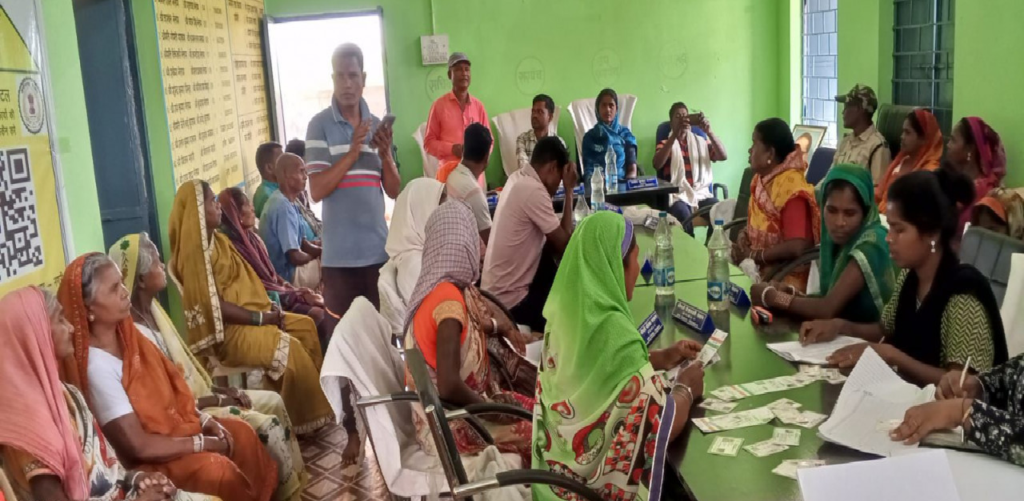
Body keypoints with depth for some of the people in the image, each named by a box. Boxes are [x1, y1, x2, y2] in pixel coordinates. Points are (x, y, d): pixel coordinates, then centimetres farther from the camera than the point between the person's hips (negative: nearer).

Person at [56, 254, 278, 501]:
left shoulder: (127, 336, -1)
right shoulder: (97, 368, -26)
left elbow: (172, 389, 10)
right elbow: (138, 445, -26)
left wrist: (204, 420, -4)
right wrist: (204, 443, -17)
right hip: (147, 460, -9)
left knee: (241, 433, 1)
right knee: (217, 469, -26)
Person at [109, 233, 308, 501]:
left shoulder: (151, 307, 2)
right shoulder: (134, 334, -26)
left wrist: (219, 389, 3)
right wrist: (218, 400, -13)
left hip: (196, 392, 10)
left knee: (274, 401, 7)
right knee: (268, 427, -16)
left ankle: (296, 477, 17)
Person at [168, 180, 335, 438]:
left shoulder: (219, 239, 12)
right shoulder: (194, 251, -17)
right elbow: (214, 305, -22)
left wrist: (269, 307, 0)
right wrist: (260, 318, -18)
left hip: (253, 314, 10)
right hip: (225, 330, -10)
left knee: (305, 326, 3)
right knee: (287, 347, -24)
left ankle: (316, 406, 7)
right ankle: (306, 419, -8)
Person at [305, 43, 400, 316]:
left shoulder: (376, 125, 10)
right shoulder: (320, 125, -3)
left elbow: (394, 191, 8)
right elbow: (317, 191, -12)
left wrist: (386, 154, -10)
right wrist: (352, 153, -19)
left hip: (379, 249, 4)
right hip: (340, 253, -4)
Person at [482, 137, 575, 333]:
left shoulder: (517, 178, 5)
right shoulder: (534, 191, -22)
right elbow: (565, 244, -15)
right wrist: (569, 191, -10)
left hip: (494, 290, 8)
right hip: (509, 300, -8)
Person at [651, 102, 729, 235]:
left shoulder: (701, 141, 19)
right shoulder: (665, 143, 11)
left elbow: (723, 156, 4)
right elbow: (657, 164, -11)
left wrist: (709, 132, -9)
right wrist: (675, 134, -18)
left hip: (701, 193, 3)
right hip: (678, 195, -2)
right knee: (684, 216, -36)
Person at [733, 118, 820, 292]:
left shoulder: (791, 187, -20)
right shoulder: (762, 178, 6)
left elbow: (797, 247, -27)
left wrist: (753, 255, -16)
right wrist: (744, 236, -2)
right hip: (759, 268, 9)